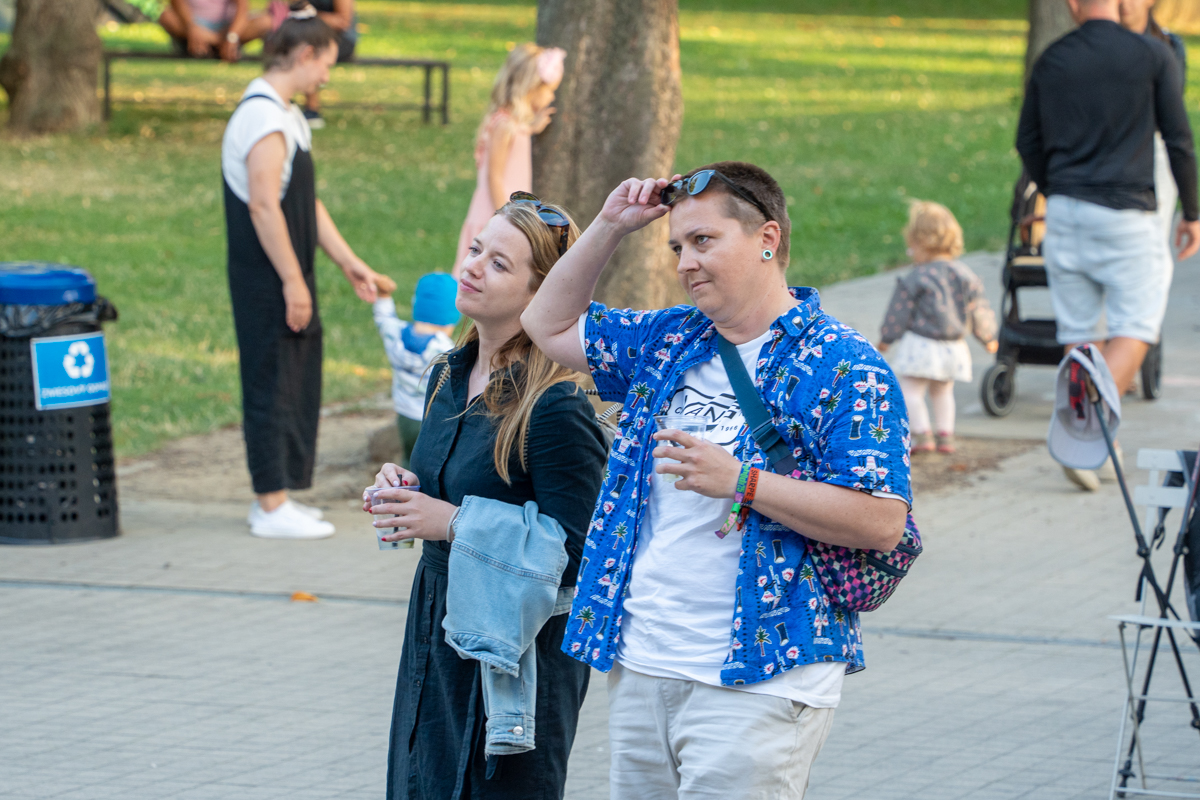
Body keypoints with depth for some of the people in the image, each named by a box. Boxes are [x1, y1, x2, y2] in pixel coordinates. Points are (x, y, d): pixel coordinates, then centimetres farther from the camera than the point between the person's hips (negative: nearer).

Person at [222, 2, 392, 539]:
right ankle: (272, 507, 0)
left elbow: (306, 203, 20)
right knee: (272, 385, -5)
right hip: (266, 283, -10)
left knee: (295, 385, 14)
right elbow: (263, 207, -22)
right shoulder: (264, 117, -17)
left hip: (287, 279, 10)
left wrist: (349, 263, 18)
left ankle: (275, 498, 22)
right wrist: (293, 282, -20)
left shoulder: (285, 117, 16)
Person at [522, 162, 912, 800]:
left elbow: (882, 522, -14)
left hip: (757, 682, -7)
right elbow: (550, 324, 26)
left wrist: (740, 482, -20)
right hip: (638, 669, 7)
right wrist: (609, 227, 13)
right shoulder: (667, 342, 14)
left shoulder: (843, 366, -7)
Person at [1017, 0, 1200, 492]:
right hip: (1126, 213, -4)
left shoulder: (1051, 61, 5)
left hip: (1065, 212, 4)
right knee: (1134, 329, -2)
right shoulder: (1153, 55, -5)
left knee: (1076, 333, 9)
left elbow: (1027, 143, 13)